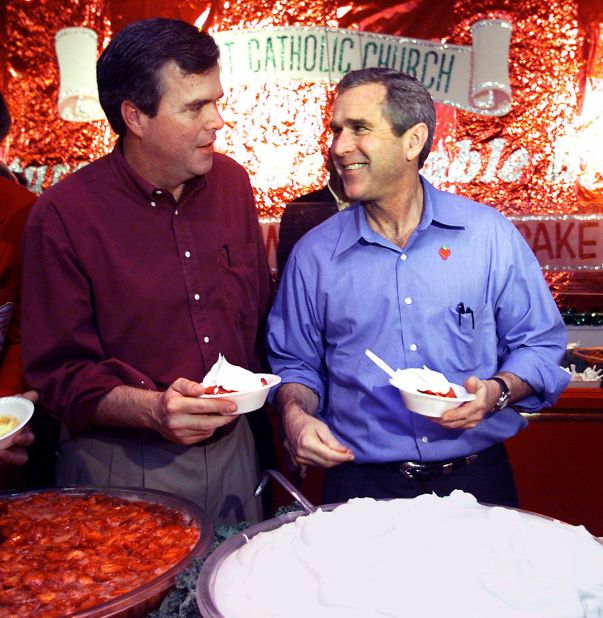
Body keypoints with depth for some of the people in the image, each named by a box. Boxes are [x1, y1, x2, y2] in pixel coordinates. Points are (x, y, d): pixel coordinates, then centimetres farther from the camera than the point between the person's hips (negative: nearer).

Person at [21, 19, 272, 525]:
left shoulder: (232, 182, 2)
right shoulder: (63, 215, -14)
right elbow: (58, 371, -12)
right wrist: (150, 409, -27)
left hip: (233, 449, 5)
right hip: (123, 465, -4)